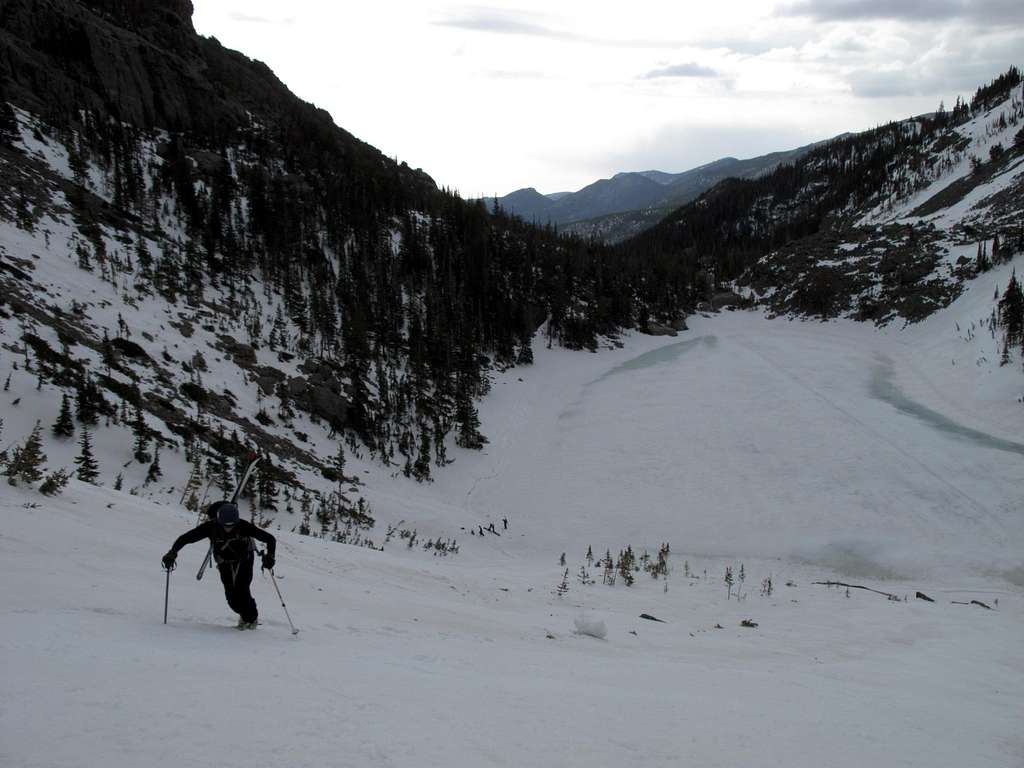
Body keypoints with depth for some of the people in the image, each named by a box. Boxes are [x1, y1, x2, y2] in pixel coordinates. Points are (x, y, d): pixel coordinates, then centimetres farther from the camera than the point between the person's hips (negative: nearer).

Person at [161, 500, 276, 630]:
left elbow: (270, 539, -30)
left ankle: (251, 618, 13)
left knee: (242, 591, -14)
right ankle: (243, 614, 27)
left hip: (244, 559, -2)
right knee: (231, 595, -5)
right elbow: (186, 538, -26)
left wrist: (270, 555, -45)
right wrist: (172, 552, -38)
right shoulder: (211, 527, -29)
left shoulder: (243, 526, -33)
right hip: (224, 561, 2)